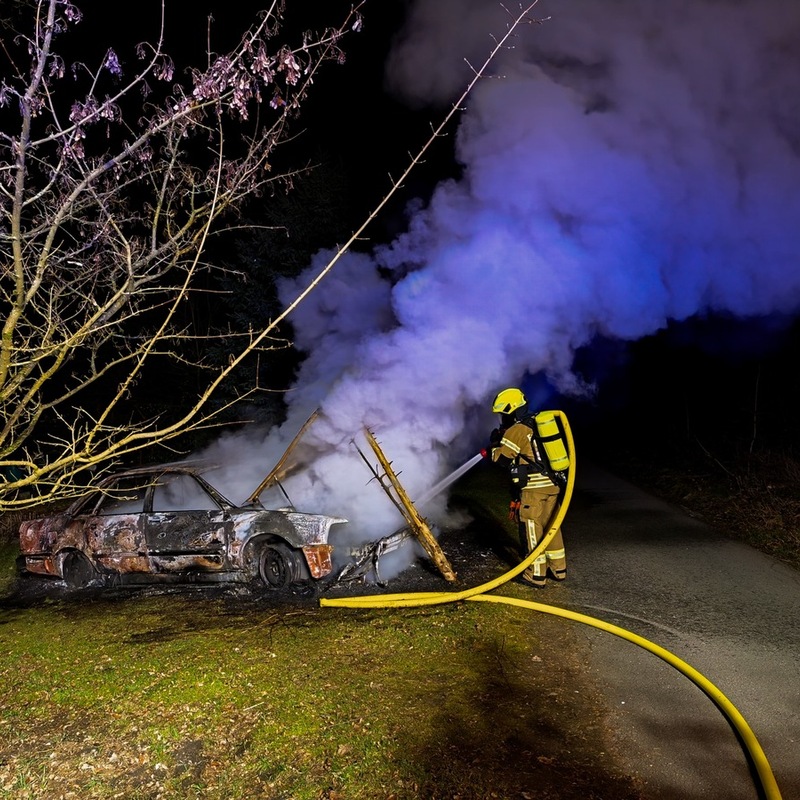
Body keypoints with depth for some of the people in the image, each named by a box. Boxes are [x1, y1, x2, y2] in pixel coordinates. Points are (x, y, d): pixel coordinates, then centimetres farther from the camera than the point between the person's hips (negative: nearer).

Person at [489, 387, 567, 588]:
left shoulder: (515, 431, -10)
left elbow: (500, 457, -8)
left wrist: (495, 442, 11)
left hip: (532, 489, -8)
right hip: (551, 485, 8)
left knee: (532, 532, 1)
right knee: (551, 528, 16)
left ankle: (536, 576, 7)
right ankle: (558, 569, 25)